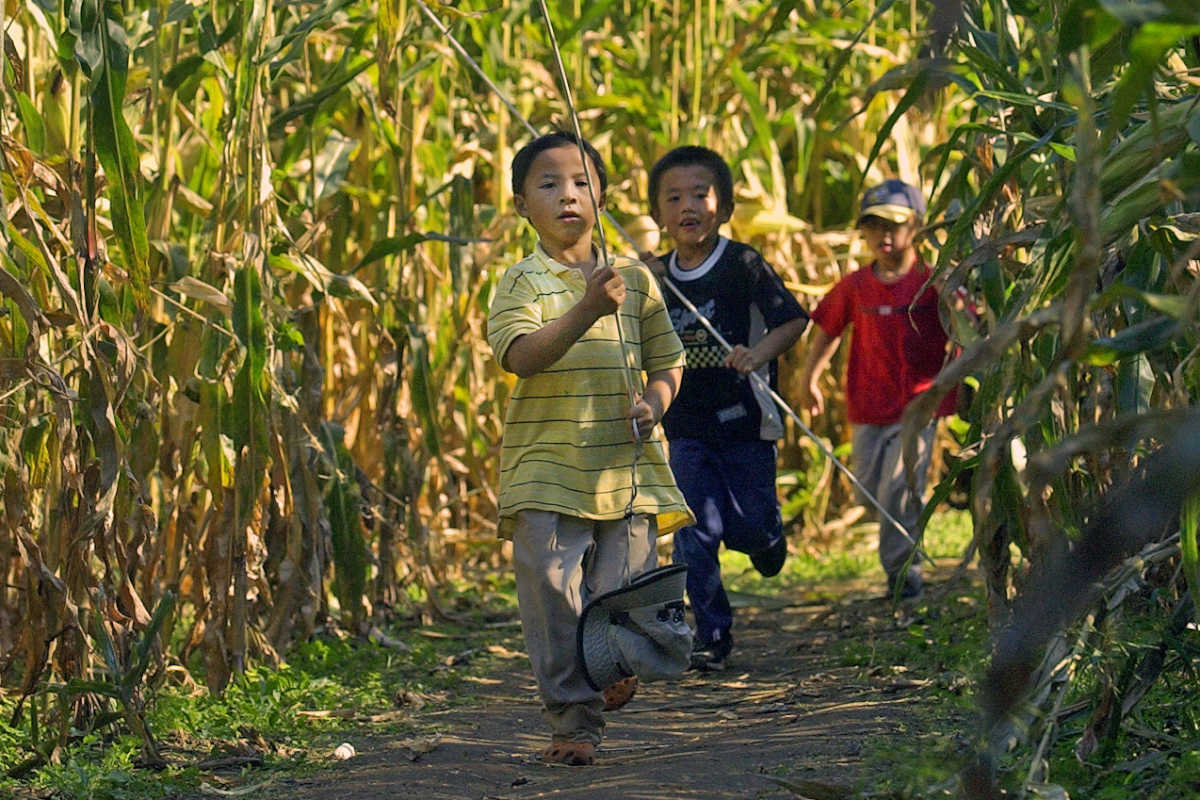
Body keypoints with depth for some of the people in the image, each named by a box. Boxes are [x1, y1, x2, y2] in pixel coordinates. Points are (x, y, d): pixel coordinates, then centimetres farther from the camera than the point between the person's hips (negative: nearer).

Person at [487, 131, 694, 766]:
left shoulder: (635, 279, 11)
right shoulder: (522, 283, 0)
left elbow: (665, 360, 18)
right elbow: (520, 355, -18)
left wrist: (654, 401, -4)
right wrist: (586, 311, -31)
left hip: (627, 468, 3)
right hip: (546, 469, -2)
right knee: (554, 595, -9)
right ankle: (574, 718, 1)